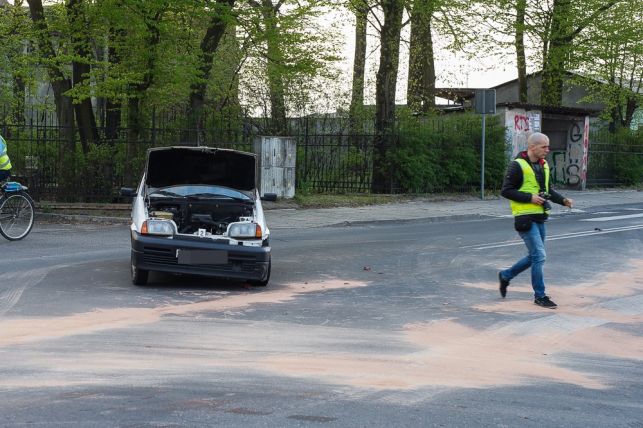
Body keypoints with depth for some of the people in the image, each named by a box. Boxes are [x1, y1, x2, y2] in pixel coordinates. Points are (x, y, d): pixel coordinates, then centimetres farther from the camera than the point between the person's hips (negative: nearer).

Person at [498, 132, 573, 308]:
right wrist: (530, 198, -20)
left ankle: (506, 276, 34)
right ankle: (540, 296, 2)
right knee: (539, 256, -9)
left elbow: (548, 189, 21)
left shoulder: (543, 165, 12)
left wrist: (563, 200, 3)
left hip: (539, 218, 8)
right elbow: (506, 191, -14)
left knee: (534, 256, 16)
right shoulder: (517, 165, -13)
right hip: (525, 218, -8)